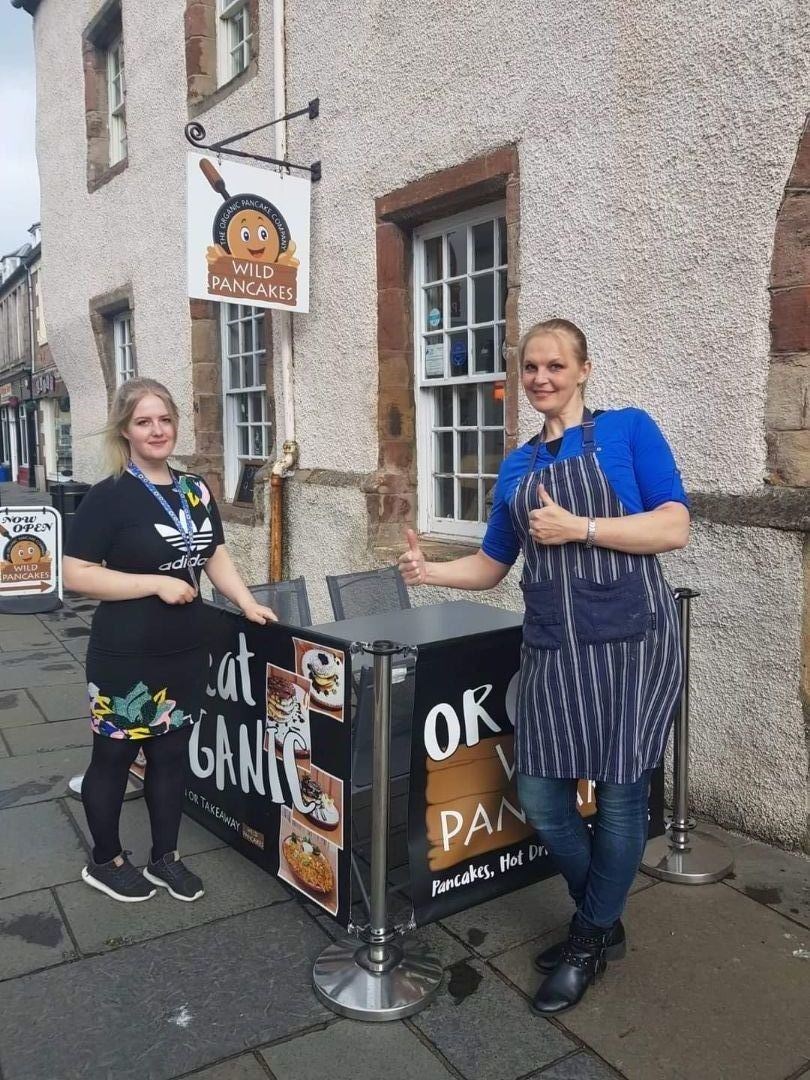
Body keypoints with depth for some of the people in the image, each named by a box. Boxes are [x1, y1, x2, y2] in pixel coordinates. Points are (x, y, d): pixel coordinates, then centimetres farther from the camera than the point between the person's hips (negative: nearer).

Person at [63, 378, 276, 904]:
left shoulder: (196, 490, 7)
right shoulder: (108, 497, -12)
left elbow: (216, 555, 14)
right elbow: (77, 574, -16)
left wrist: (248, 603, 1)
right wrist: (157, 583, -20)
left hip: (186, 652, 6)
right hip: (125, 658, -5)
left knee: (173, 754, 16)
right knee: (114, 757, 11)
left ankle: (165, 857, 33)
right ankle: (105, 861, 31)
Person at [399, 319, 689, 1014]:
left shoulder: (628, 430, 0)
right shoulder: (517, 467, 14)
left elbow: (675, 528, -9)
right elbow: (491, 567, 16)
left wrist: (578, 527, -16)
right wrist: (431, 572, -2)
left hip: (629, 643, -5)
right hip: (553, 649, 5)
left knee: (620, 795, 5)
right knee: (540, 798, 7)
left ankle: (590, 942, 29)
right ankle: (603, 920, 34)